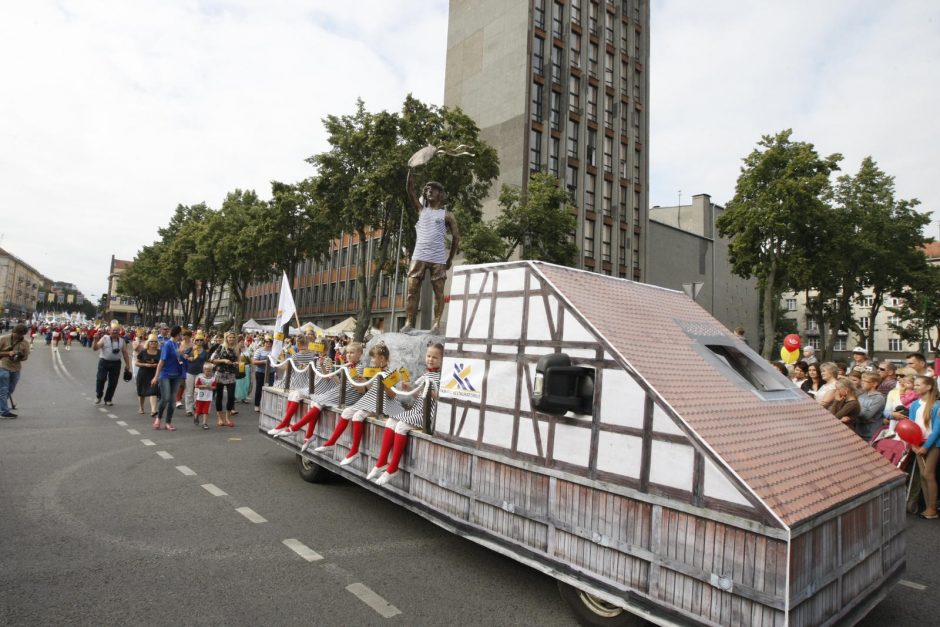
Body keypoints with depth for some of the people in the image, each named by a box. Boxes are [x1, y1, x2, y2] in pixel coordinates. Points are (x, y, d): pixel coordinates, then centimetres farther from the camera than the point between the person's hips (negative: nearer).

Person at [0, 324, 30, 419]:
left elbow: (26, 356, 10)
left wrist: (19, 358, -11)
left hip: (16, 369, 5)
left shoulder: (25, 343, 4)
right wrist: (8, 353, -20)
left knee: (9, 391, 14)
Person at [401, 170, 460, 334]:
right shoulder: (421, 209, 15)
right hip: (419, 256, 2)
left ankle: (437, 323, 6)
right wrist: (411, 170, 0)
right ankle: (409, 322, 1)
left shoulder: (446, 215, 7)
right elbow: (410, 190, 8)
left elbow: (456, 237, 6)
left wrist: (450, 259, 3)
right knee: (412, 290, -3)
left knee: (438, 292, 0)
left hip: (438, 259, -2)